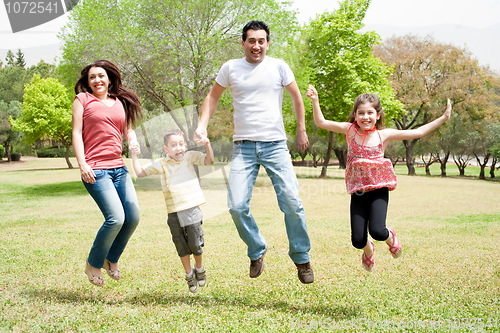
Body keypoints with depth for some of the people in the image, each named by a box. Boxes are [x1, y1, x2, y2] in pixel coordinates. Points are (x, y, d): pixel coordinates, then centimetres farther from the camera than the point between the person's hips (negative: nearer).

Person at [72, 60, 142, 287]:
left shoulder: (119, 103, 18)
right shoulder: (82, 99, 5)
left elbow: (128, 129, 25)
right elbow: (77, 133, 0)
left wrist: (133, 140, 0)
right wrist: (82, 164, -12)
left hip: (119, 168, 6)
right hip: (95, 170, -6)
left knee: (133, 217, -1)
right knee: (116, 218, -16)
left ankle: (112, 259, 24)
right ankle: (93, 264, 8)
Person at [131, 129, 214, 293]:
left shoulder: (189, 157, 4)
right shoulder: (160, 164, 7)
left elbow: (209, 160, -5)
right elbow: (140, 172, 14)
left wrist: (207, 144, -18)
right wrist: (134, 154, 5)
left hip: (192, 210, -2)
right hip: (173, 213, 2)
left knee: (195, 244, 3)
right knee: (182, 247, 7)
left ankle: (200, 269, 31)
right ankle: (189, 275, 28)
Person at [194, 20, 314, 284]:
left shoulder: (278, 67, 4)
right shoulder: (231, 68, 6)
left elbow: (296, 96, 15)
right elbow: (213, 97, 17)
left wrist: (301, 130, 15)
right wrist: (202, 126, 4)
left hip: (275, 145, -1)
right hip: (243, 148, 1)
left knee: (292, 203, -8)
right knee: (237, 206, -11)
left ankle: (301, 259, 12)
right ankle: (257, 252, 16)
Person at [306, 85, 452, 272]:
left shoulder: (384, 135, 1)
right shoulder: (350, 130, 2)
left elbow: (418, 132, 4)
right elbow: (321, 122, 0)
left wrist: (443, 118, 2)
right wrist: (315, 101, -12)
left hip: (379, 189, -1)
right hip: (358, 191, 1)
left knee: (377, 231, -21)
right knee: (357, 240, -4)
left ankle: (389, 236, 18)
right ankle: (368, 249, 35)